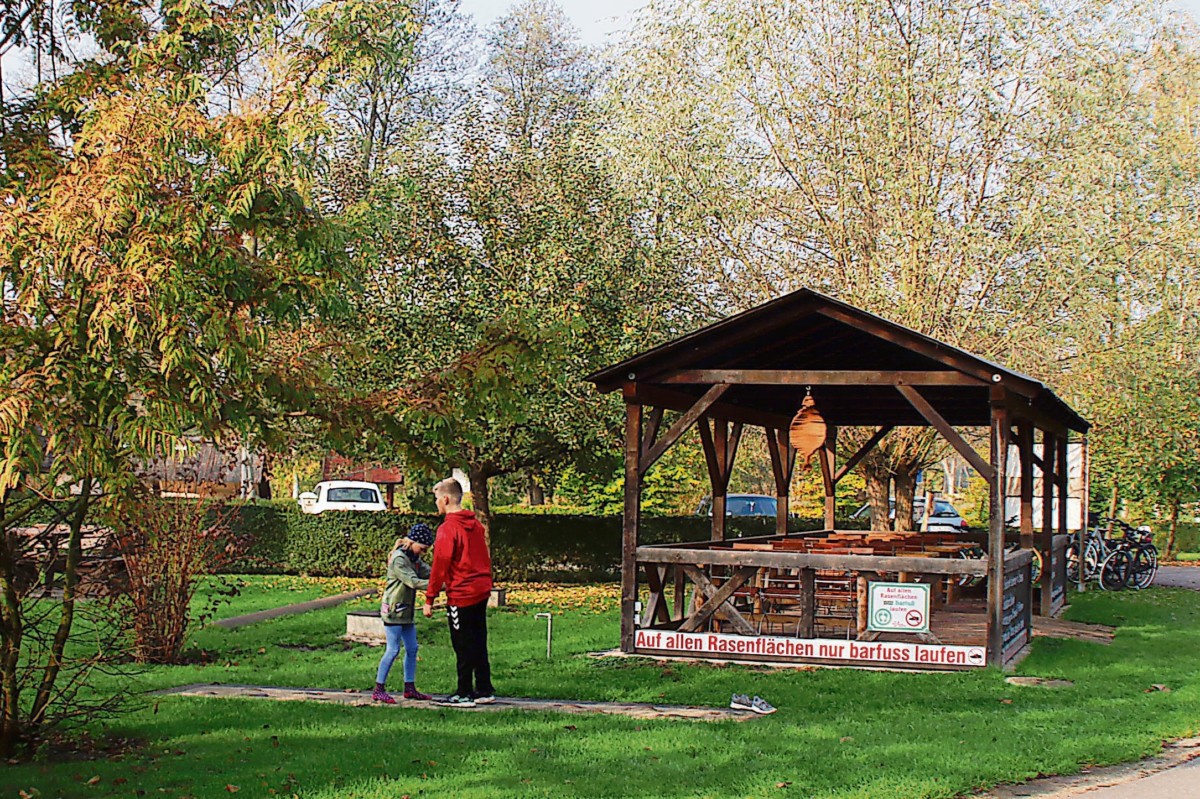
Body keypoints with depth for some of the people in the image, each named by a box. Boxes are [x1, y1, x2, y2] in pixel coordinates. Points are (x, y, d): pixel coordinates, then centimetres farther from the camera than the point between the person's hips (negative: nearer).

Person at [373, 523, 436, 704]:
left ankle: (410, 688, 18)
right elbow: (413, 582, -25)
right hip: (393, 610, -9)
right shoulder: (399, 559, -17)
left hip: (406, 612, 9)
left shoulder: (414, 559, 12)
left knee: (412, 649, 10)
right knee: (393, 650, -8)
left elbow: (429, 573, 7)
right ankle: (378, 690, -2)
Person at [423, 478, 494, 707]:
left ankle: (464, 694, 6)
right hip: (481, 591, 8)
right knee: (478, 643, 14)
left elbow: (440, 566, -14)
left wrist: (429, 599, -10)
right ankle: (484, 690, 19)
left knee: (463, 647, 0)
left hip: (461, 595, -8)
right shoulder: (475, 524, 9)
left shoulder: (447, 529, -14)